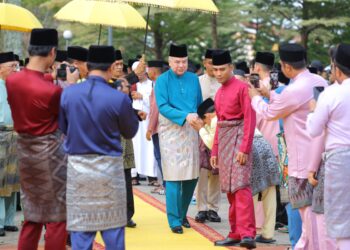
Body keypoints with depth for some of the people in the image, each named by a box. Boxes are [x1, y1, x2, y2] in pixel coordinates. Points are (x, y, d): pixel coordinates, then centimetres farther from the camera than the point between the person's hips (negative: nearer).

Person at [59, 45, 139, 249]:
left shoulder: (68, 94, -4)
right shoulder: (119, 98, -13)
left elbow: (63, 128, 9)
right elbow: (130, 132, 2)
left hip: (77, 166, 2)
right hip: (109, 167, -2)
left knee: (80, 227, 7)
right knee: (112, 225, 9)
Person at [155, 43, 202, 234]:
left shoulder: (193, 79, 10)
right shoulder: (162, 80, -3)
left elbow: (199, 104, 14)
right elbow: (162, 106, -12)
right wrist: (185, 116, -23)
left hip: (191, 131, 4)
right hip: (171, 131, -4)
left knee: (192, 176, 6)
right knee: (174, 177, -6)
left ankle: (182, 214, 24)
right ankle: (174, 220, 0)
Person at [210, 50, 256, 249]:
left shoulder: (242, 87, -9)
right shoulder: (219, 92, 16)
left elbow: (250, 119, -14)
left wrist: (244, 148, -20)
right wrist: (215, 151, 18)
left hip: (239, 139, -8)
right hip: (223, 141, 8)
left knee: (241, 187, -15)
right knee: (229, 190, 9)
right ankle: (236, 234, 15)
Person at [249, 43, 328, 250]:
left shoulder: (295, 90, -21)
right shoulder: (320, 82, 6)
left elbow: (269, 113, -4)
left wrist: (255, 96, 14)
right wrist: (269, 93, 25)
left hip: (304, 159, -9)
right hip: (319, 153, 9)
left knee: (309, 207, -1)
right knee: (313, 205, 17)